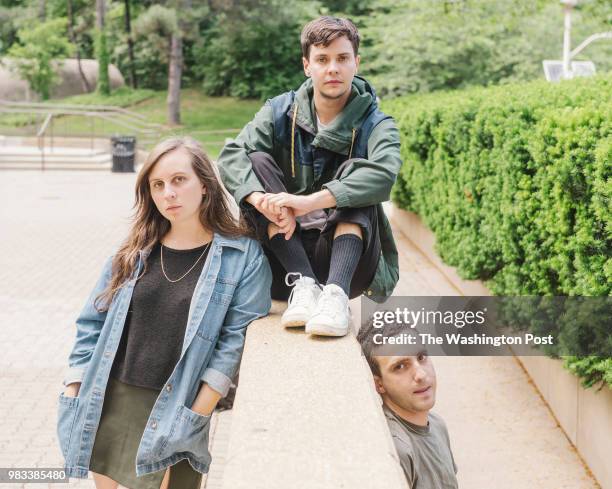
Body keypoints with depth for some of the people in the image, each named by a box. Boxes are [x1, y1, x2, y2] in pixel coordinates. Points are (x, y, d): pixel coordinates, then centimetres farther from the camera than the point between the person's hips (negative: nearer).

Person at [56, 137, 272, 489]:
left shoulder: (244, 257, -6)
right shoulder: (134, 252, 7)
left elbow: (236, 339, -11)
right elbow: (93, 325, 9)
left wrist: (195, 416, -15)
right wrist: (72, 399, 4)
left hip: (176, 412, -4)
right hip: (108, 405, 4)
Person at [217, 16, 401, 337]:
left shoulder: (375, 125, -5)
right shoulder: (280, 112, 2)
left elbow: (383, 173, -28)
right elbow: (231, 156, -15)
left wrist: (310, 201, -41)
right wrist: (263, 200, -37)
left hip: (346, 258, -2)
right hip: (285, 255, 2)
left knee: (355, 172, -22)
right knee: (257, 161, -15)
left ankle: (336, 291, -40)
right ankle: (304, 285, -29)